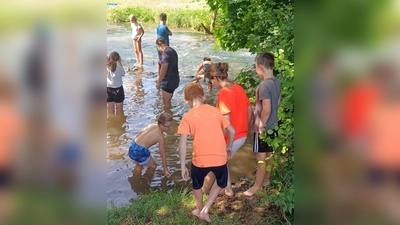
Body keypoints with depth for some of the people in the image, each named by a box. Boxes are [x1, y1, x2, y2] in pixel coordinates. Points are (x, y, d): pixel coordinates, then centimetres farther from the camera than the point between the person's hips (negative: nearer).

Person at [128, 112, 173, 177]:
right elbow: (163, 155, -8)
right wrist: (165, 170, 1)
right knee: (153, 166, 17)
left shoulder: (152, 125, 5)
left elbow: (140, 132, 16)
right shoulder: (160, 137, -14)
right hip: (140, 152, -8)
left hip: (132, 147, 8)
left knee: (140, 164, 36)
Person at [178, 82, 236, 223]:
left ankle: (200, 210, 48)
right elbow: (232, 131, 11)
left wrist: (183, 167, -2)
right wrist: (229, 147, 27)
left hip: (200, 159, -1)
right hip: (220, 158, 2)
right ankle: (205, 209, 26)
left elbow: (183, 144, -10)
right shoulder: (214, 110, 7)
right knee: (221, 182, 32)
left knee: (197, 185, 30)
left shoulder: (187, 117, -2)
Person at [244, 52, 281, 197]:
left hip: (263, 128, -9)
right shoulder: (277, 82, 2)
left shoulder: (264, 85, -25)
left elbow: (266, 109, -28)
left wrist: (261, 125, -15)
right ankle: (266, 180, 35)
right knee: (269, 155, 20)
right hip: (273, 125, 9)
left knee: (261, 157, 3)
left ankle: (257, 186, 16)